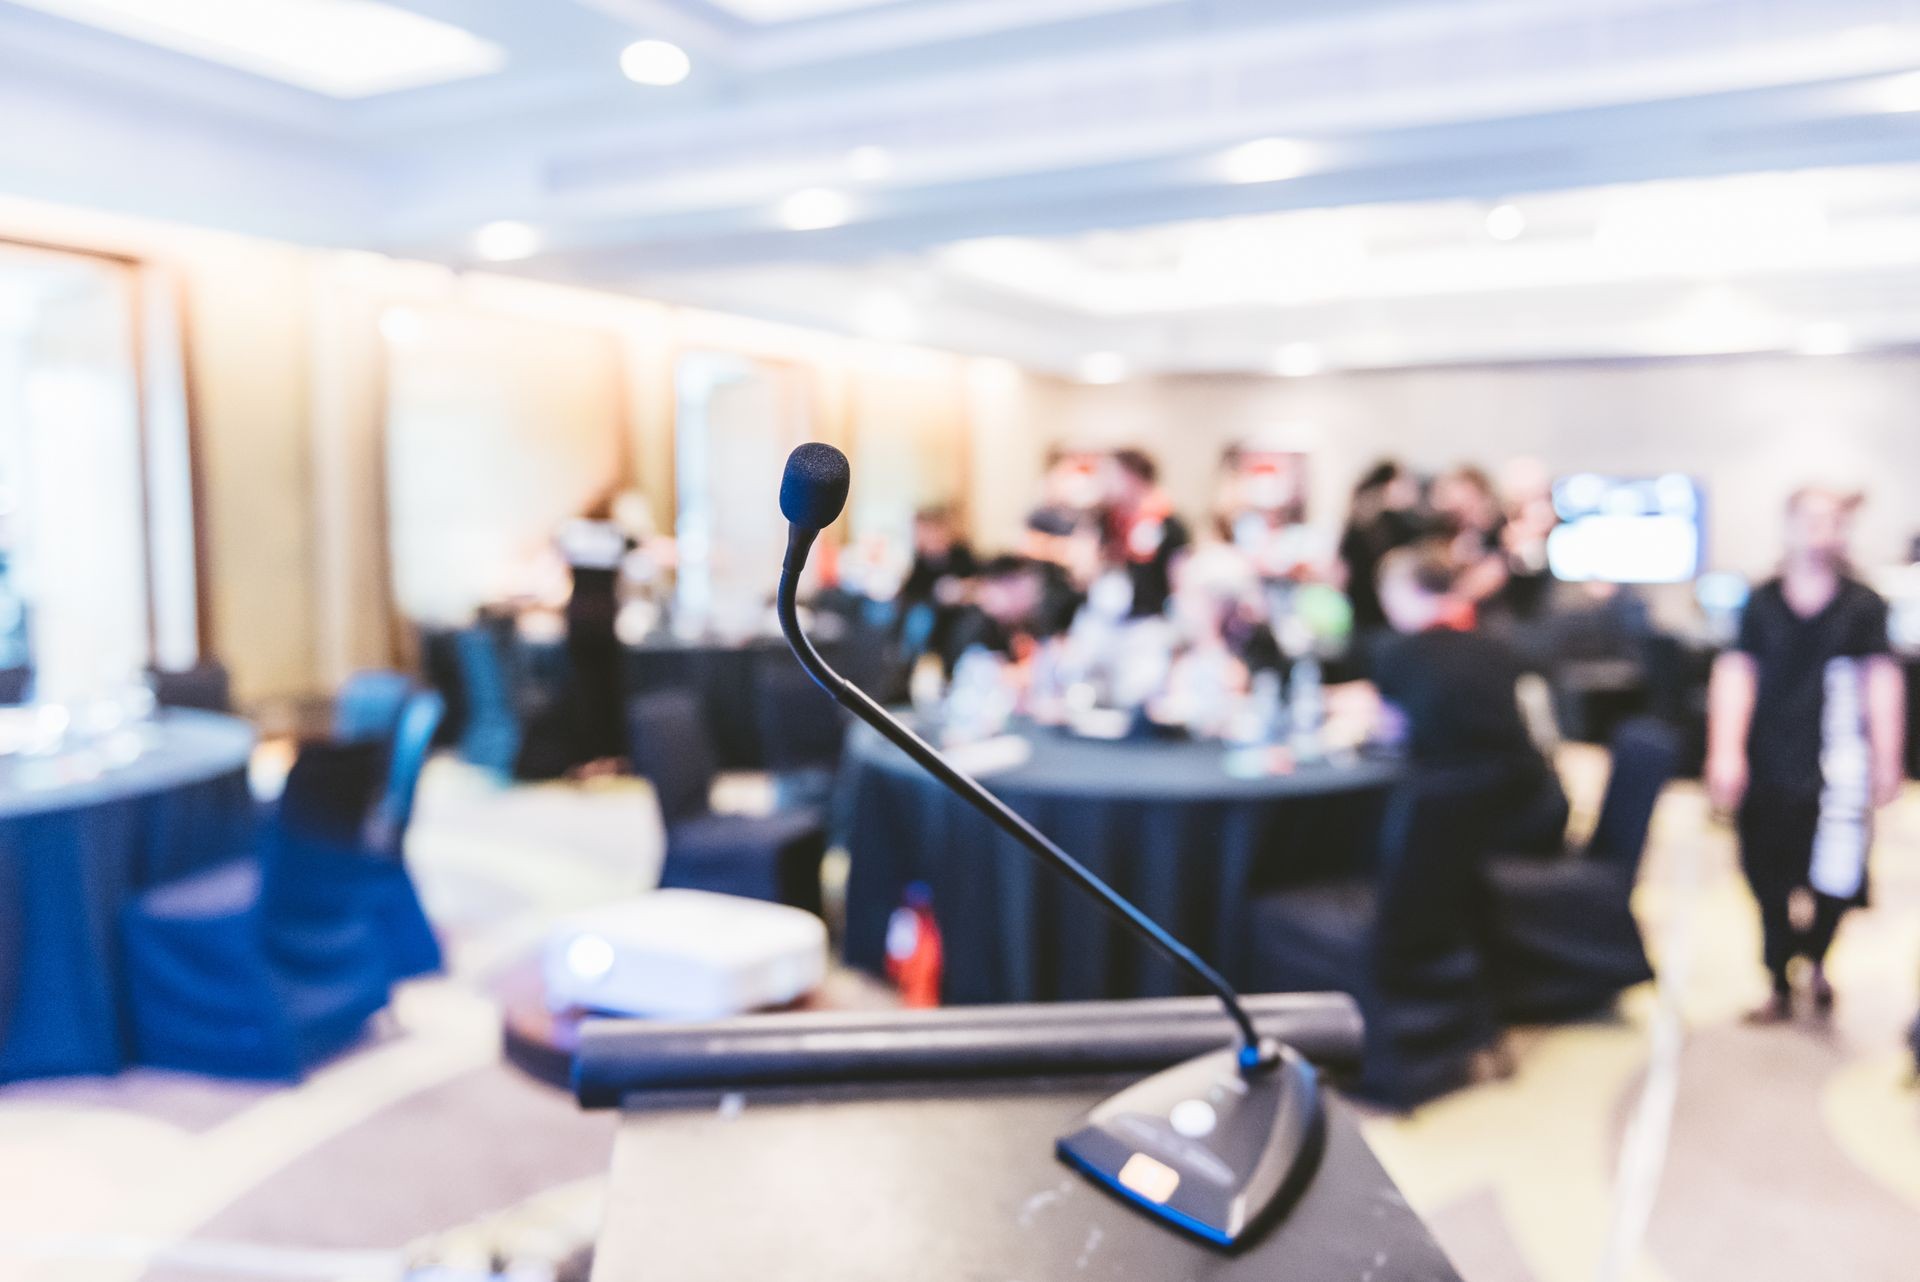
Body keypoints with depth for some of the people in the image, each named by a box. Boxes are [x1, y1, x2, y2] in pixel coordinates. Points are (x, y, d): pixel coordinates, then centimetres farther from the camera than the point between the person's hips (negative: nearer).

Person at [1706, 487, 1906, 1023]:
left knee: (1835, 880, 0)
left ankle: (1815, 955, 33)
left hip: (1834, 770, 0)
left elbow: (1881, 681, 1)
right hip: (1767, 767, 1)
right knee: (1770, 883, 8)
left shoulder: (1864, 606, 2)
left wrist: (1886, 761, -4)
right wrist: (1726, 753, -10)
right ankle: (1780, 986, 25)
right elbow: (1735, 675, -2)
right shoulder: (1762, 603, 2)